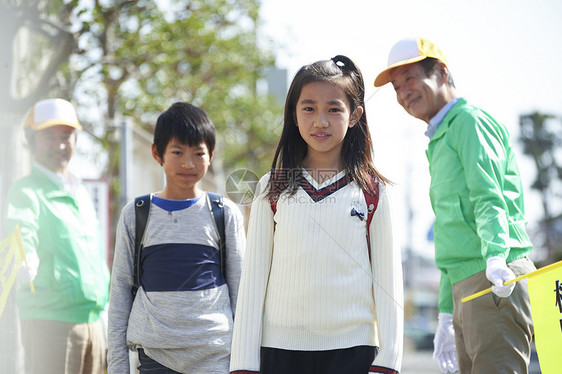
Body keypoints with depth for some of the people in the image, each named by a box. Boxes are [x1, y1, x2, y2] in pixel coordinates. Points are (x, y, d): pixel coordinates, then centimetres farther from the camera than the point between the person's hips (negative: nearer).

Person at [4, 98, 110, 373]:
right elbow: (22, 234, -25)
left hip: (93, 321, 7)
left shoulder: (80, 193, 18)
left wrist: (106, 326, 21)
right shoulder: (27, 192, -5)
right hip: (49, 322, -7)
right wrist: (25, 265, -47)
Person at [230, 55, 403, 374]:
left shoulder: (372, 191, 4)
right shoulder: (273, 189, 7)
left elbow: (387, 280, 6)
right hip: (280, 347, 1)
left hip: (351, 348, -1)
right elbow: (254, 276, 8)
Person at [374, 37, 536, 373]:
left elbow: (489, 197, -18)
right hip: (466, 287, 10)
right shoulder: (440, 142, 27)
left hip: (499, 284, -10)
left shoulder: (470, 122, -1)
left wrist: (496, 256, -35)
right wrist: (446, 316, 27)